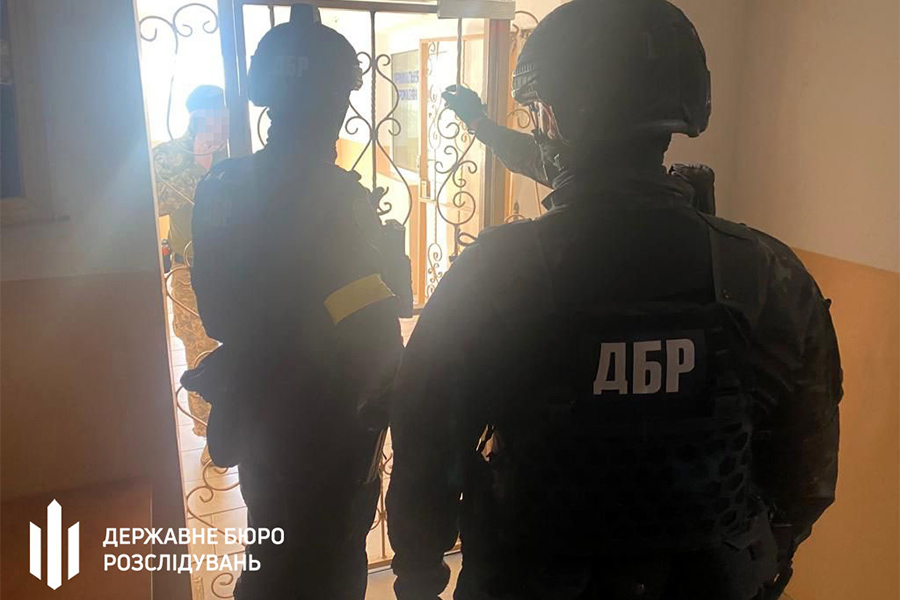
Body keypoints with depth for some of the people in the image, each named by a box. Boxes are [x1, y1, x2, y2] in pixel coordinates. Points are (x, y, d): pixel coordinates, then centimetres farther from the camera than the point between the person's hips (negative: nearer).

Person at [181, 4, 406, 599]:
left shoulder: (221, 190, -4)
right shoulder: (343, 201, -24)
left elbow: (219, 316, 5)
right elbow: (374, 337, -23)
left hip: (257, 416, 6)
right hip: (332, 424, -6)